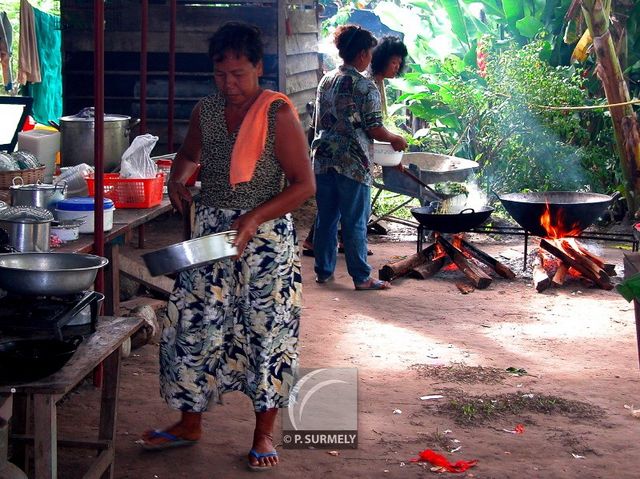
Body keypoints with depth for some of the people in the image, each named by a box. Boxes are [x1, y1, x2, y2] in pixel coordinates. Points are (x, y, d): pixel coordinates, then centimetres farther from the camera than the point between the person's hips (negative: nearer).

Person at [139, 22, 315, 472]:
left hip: (266, 236, -5)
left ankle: (264, 432, 15)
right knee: (194, 325, 6)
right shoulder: (206, 111, 5)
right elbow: (190, 154, 25)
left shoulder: (279, 113, -10)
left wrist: (254, 217, -21)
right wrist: (177, 179, 3)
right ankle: (190, 422, 22)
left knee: (266, 330, 1)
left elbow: (304, 184, -11)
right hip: (210, 230, 5)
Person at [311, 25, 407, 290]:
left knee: (325, 218, 13)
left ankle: (323, 271, 21)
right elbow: (374, 129, -13)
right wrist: (395, 139, 5)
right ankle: (361, 277, 6)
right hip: (352, 164, -7)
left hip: (323, 159, 7)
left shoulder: (326, 81, 10)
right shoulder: (365, 87, -12)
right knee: (355, 222, 0)